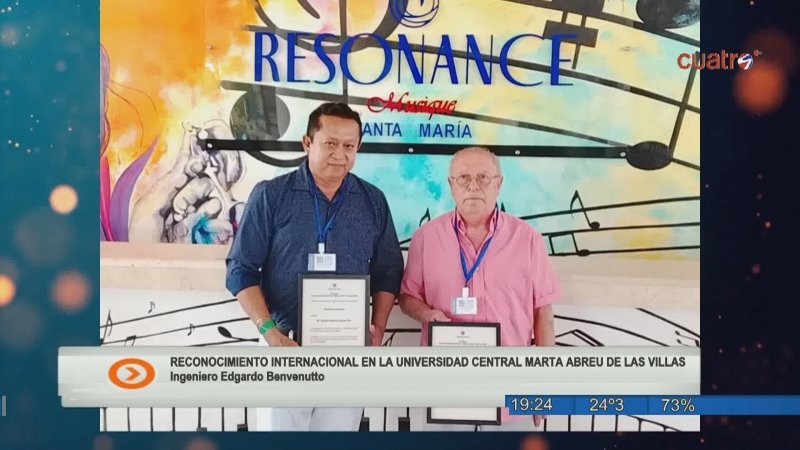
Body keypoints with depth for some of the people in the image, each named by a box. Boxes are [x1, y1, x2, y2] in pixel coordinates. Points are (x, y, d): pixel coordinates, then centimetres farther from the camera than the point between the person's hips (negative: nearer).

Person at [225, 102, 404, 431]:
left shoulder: (373, 201, 5)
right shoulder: (270, 195, -3)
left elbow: (388, 271, 9)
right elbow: (241, 269, -4)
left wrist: (378, 329, -3)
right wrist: (268, 330, -14)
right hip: (286, 345, -2)